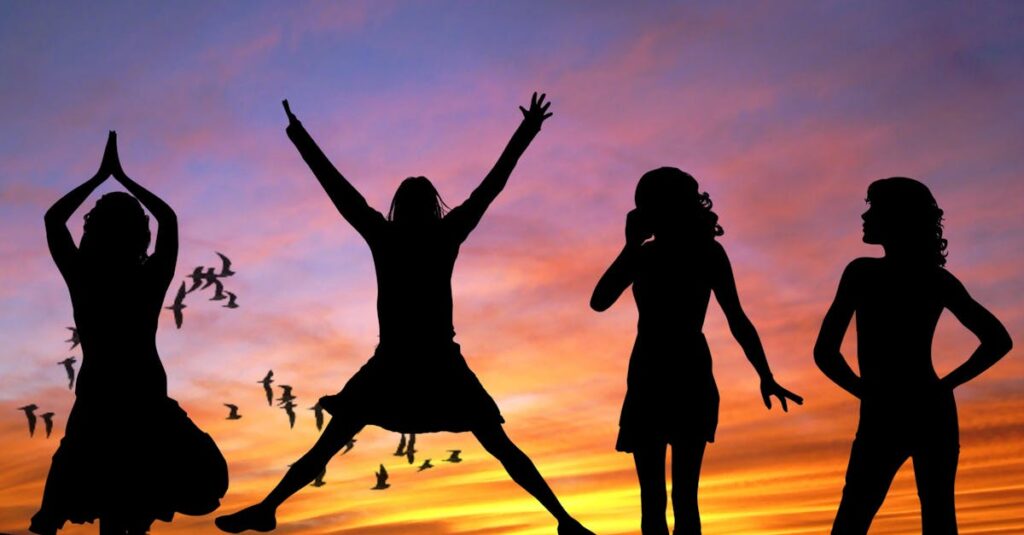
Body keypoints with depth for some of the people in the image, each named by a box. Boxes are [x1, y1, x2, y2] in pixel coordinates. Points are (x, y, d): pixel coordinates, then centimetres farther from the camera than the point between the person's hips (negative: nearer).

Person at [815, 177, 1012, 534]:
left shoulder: (862, 273, -11)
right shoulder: (940, 280, 4)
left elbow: (825, 352, -15)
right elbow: (998, 340, 7)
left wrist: (867, 392, 0)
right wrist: (945, 385, 6)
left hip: (883, 417, -4)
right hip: (934, 411, 5)